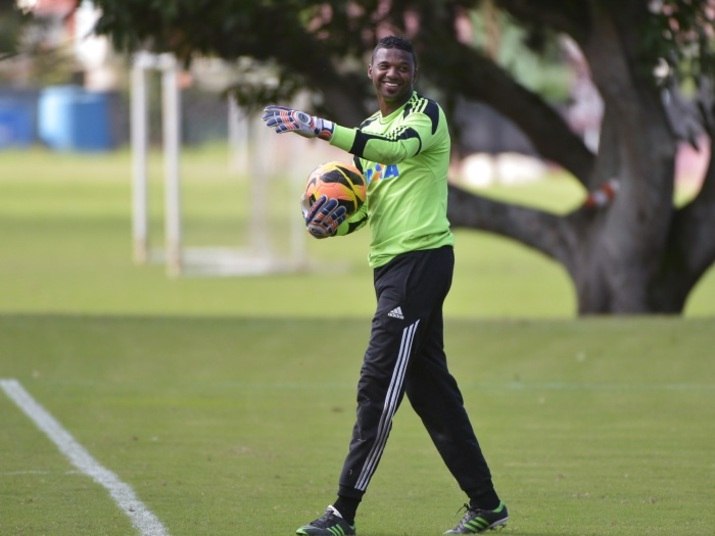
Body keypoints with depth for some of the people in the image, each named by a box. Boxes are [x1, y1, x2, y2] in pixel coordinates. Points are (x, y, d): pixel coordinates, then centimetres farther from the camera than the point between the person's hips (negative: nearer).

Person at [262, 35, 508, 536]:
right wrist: (332, 222, 2)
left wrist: (321, 129, -36)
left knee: (378, 385, -11)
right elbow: (365, 206, 25)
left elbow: (399, 148, -29)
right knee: (430, 386, 11)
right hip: (390, 264, 9)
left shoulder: (427, 113, -6)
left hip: (422, 257, -9)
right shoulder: (370, 130, 19)